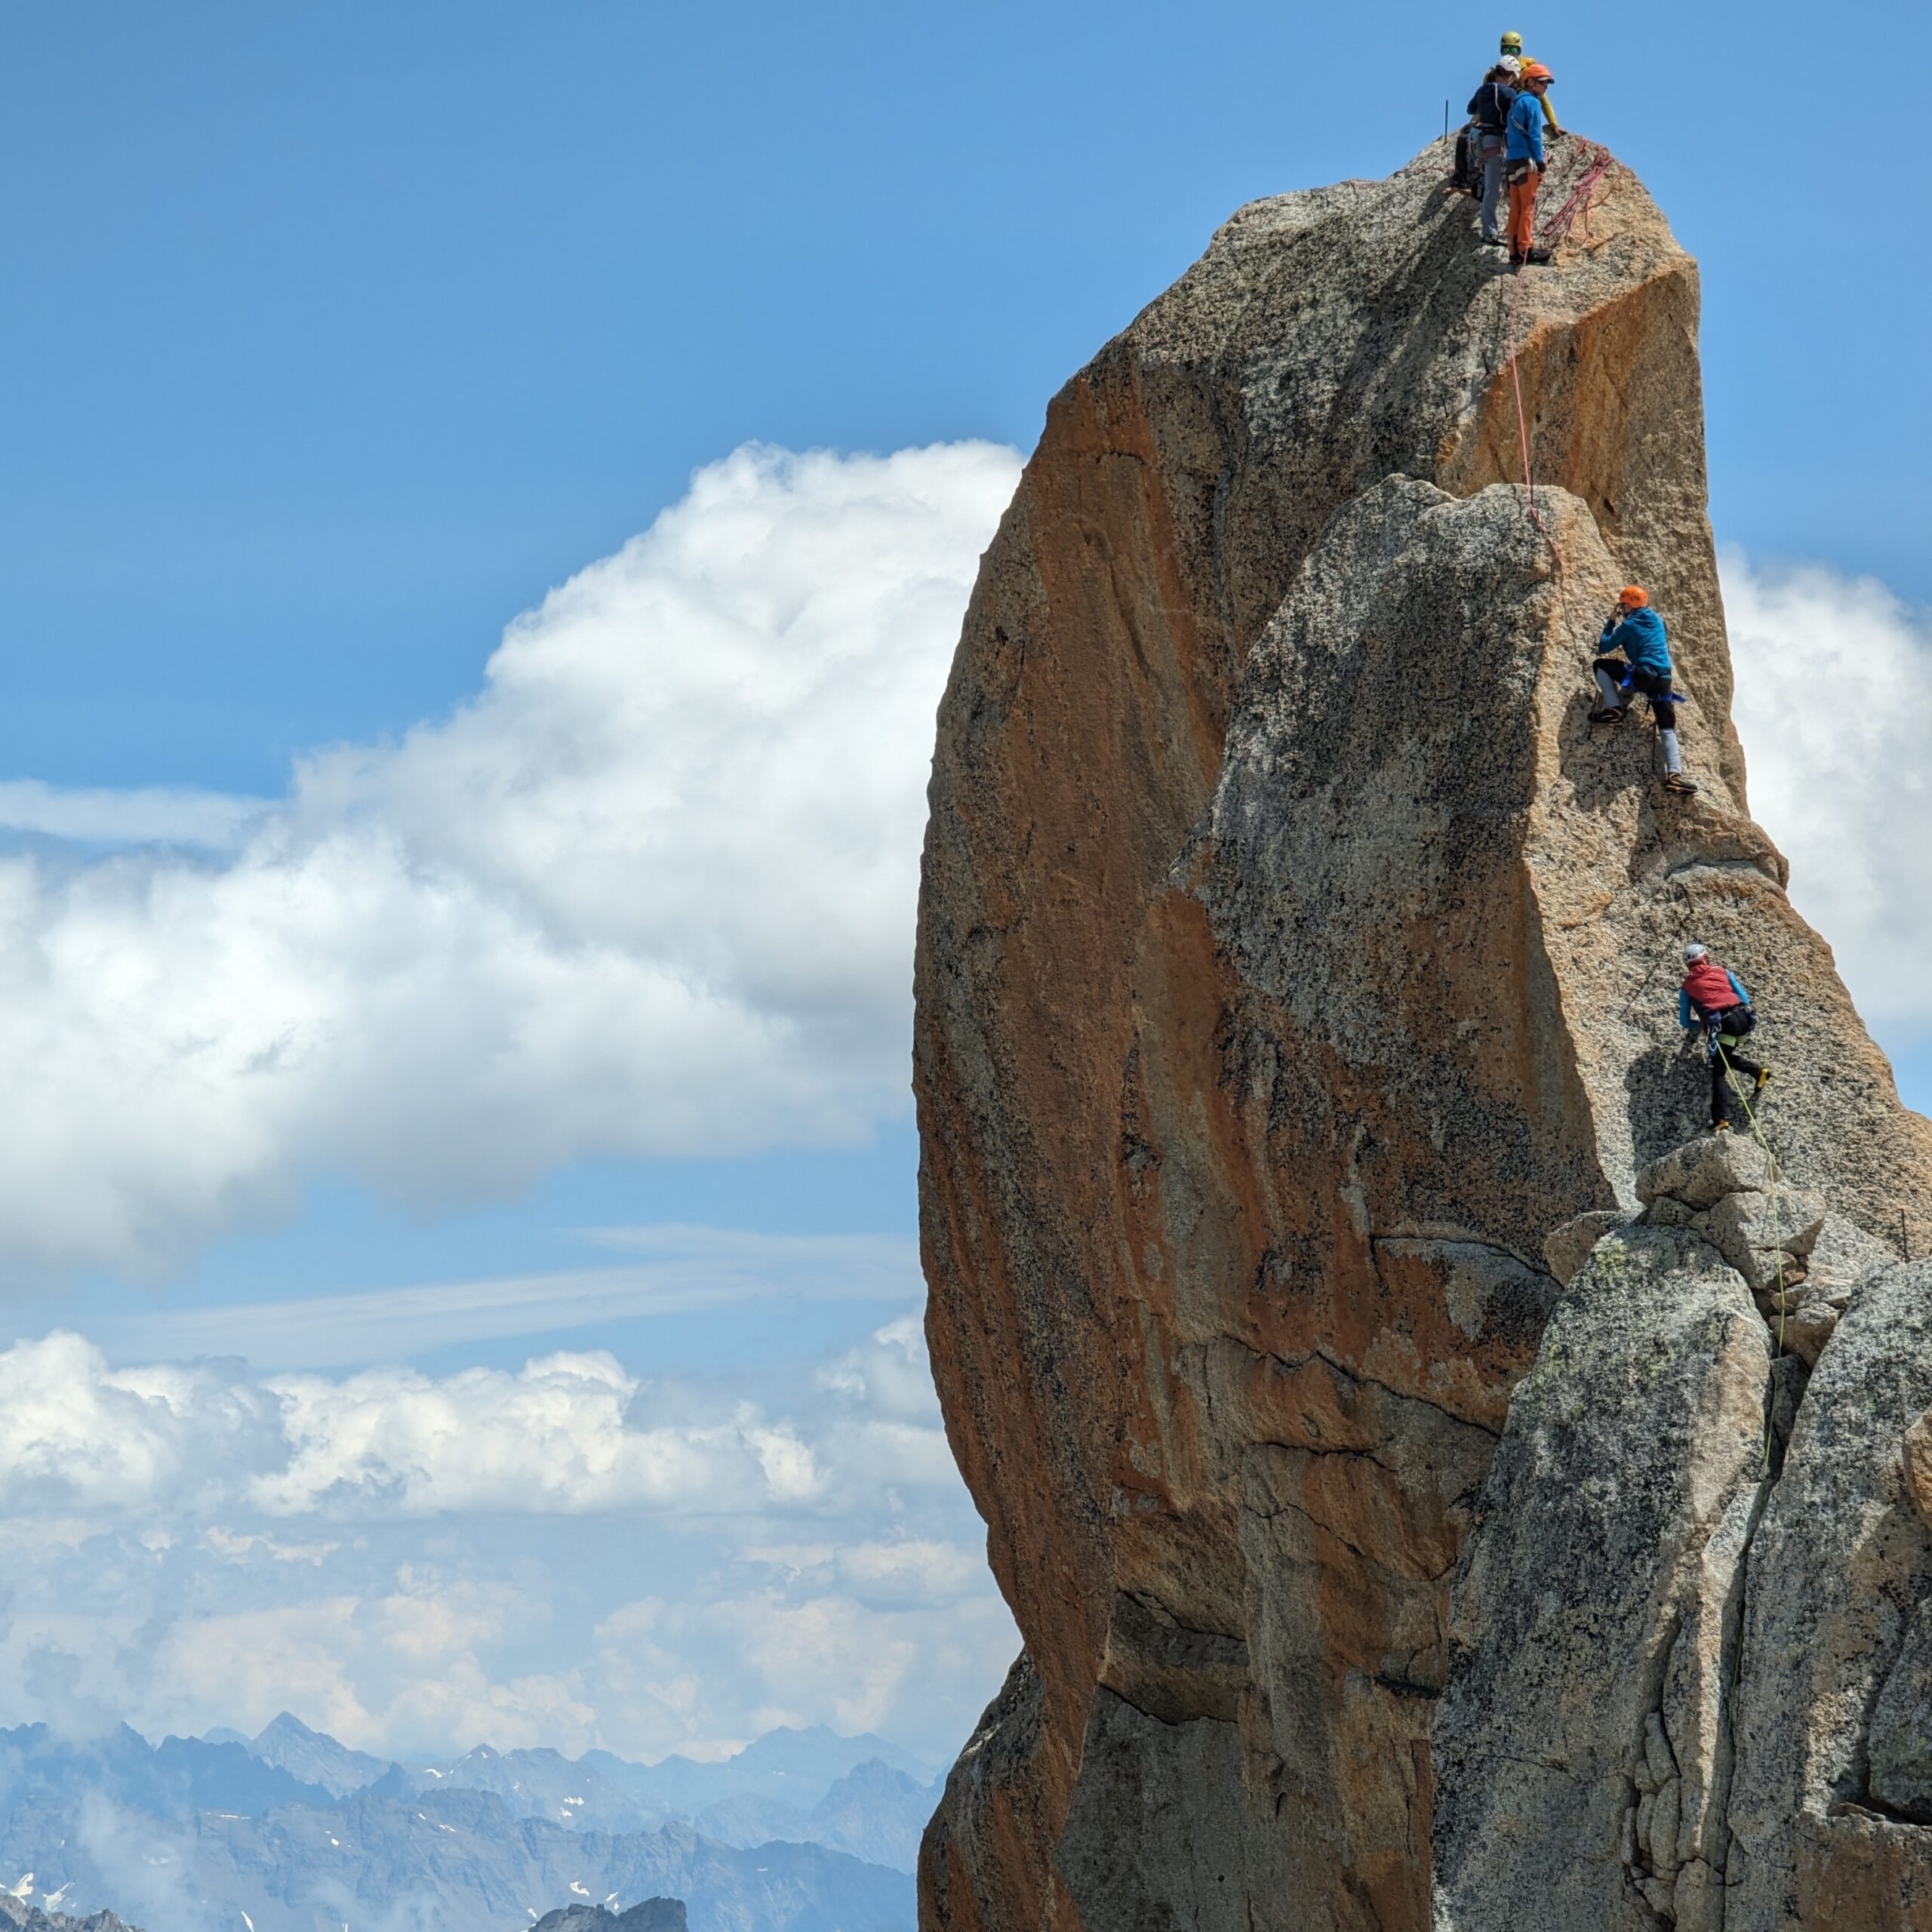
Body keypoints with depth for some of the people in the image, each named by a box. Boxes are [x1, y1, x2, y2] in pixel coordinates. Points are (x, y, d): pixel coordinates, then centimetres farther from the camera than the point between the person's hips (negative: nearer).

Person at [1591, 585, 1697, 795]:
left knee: (1600, 664, 12)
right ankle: (1674, 774, -12)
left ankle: (1614, 709, 2)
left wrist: (1611, 623, 20)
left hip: (1642, 676, -5)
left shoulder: (1628, 625, 1)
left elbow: (1603, 648, 6)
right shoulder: (1658, 620, 18)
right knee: (1668, 728, 5)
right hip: (1663, 679, 5)